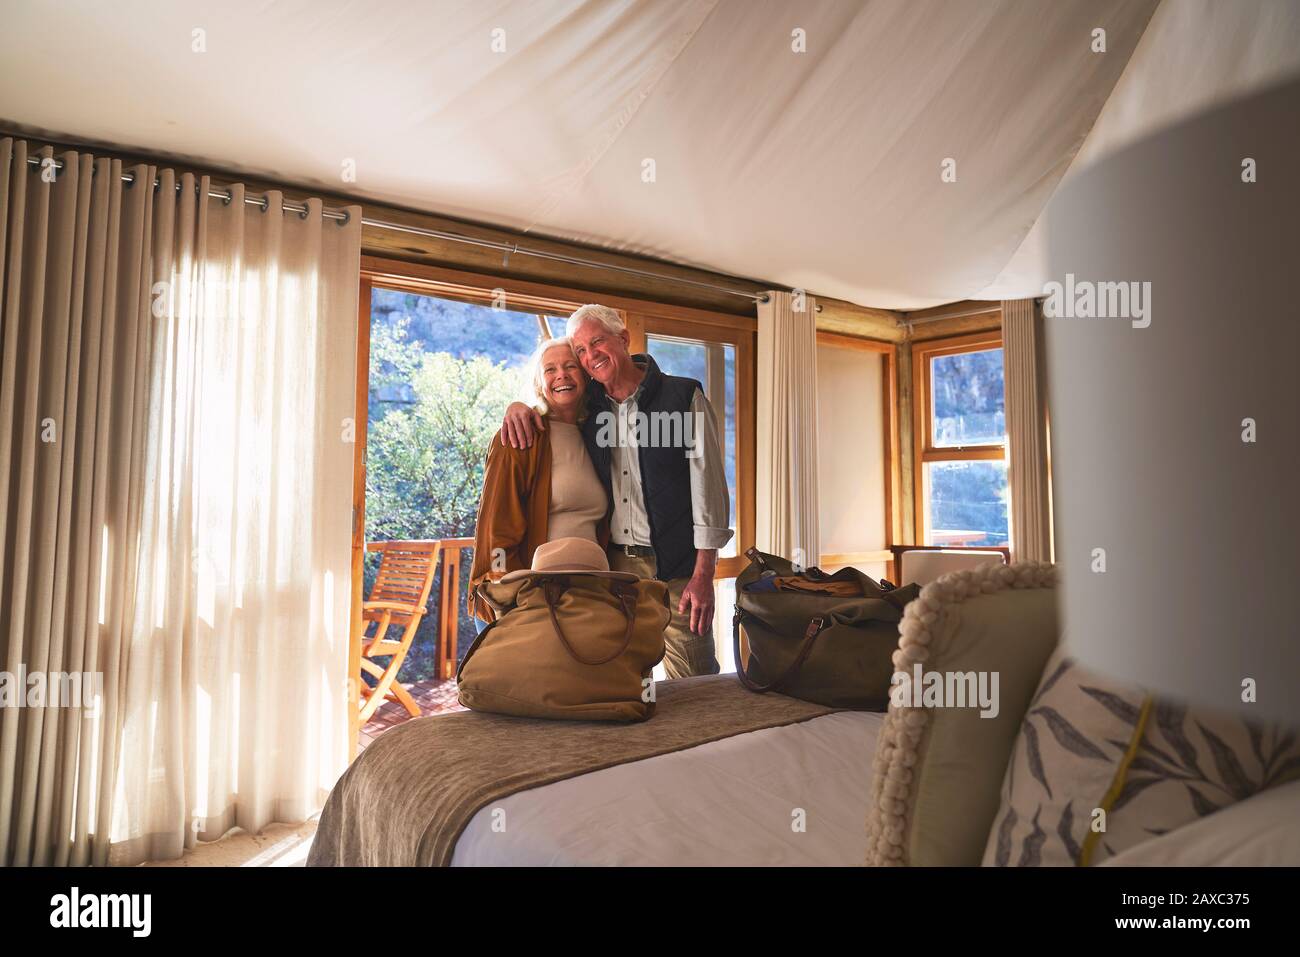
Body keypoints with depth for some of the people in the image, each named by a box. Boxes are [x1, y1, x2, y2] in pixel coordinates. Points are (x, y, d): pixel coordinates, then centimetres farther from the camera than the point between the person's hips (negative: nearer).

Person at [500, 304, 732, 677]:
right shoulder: (588, 405, 10)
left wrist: (703, 573, -10)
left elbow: (708, 483, -6)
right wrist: (518, 406, 2)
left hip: (677, 566, -4)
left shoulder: (684, 397, -3)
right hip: (615, 563, 4)